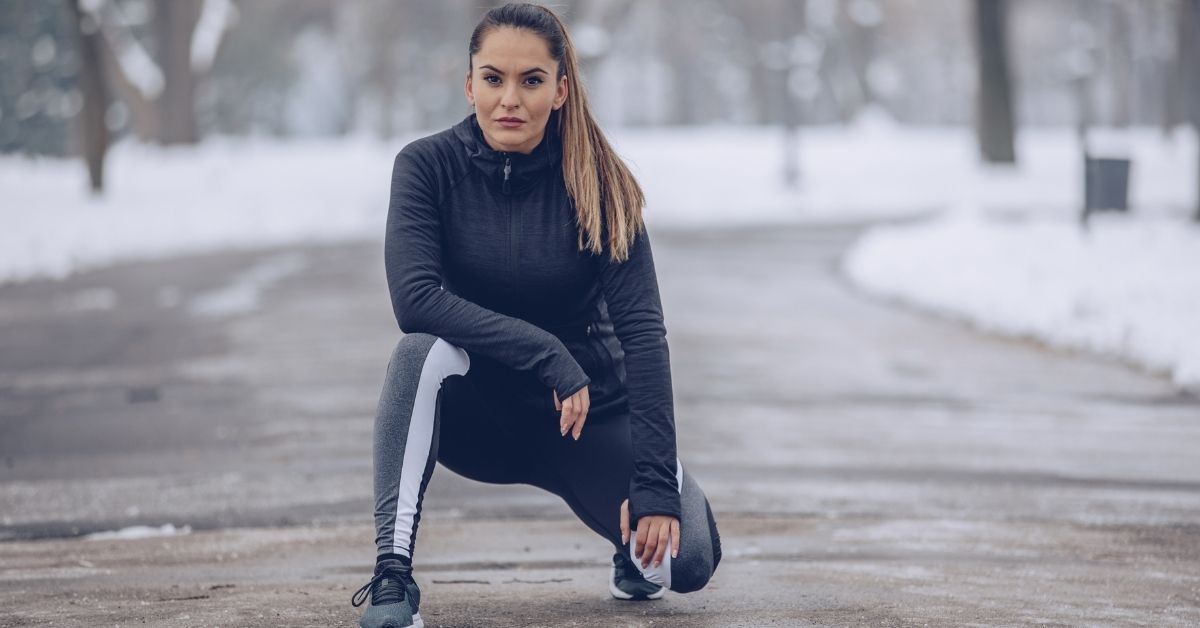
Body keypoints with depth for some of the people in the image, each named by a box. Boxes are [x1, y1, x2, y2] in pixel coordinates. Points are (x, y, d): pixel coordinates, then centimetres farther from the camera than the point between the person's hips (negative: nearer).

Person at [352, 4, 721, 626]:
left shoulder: (599, 183, -12)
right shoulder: (429, 166, -11)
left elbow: (641, 330, -18)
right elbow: (415, 299, -24)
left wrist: (655, 484, -26)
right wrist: (545, 355, -28)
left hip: (586, 413, 1)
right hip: (474, 413, 0)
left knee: (688, 559, -20)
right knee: (422, 351, -34)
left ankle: (635, 557, 19)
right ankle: (392, 576, -31)